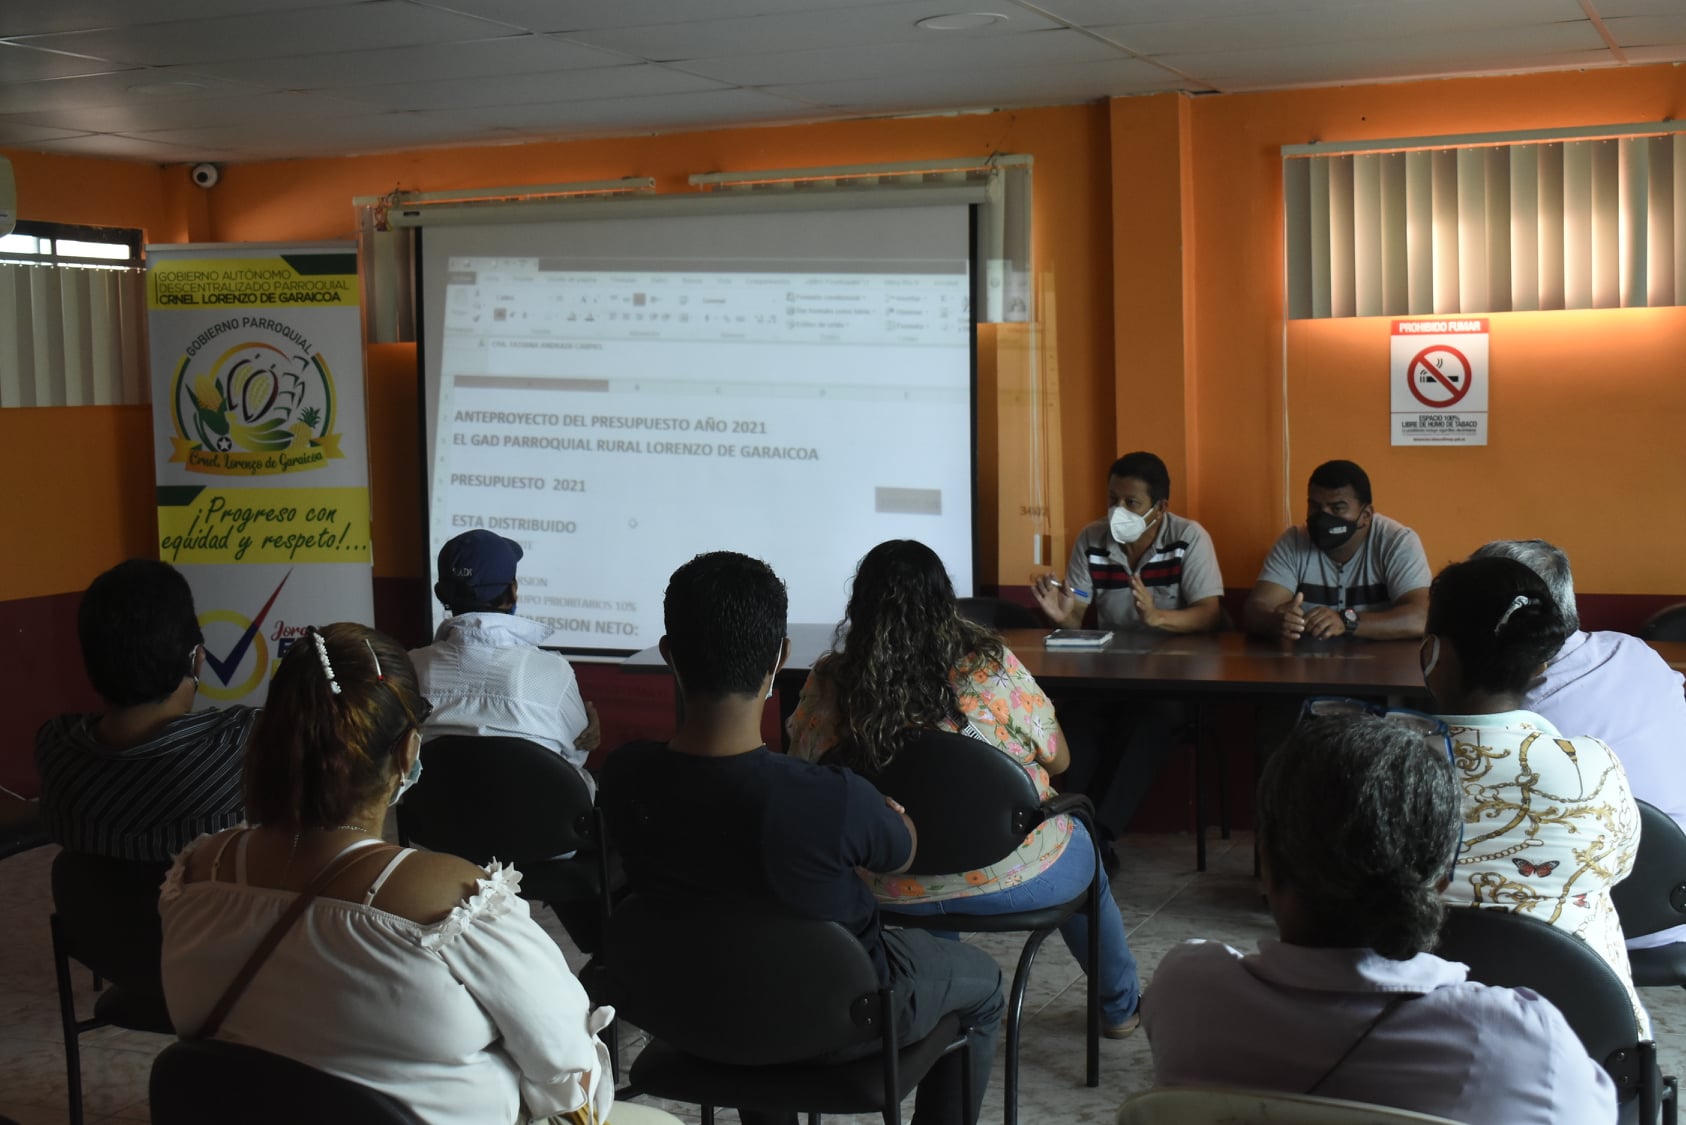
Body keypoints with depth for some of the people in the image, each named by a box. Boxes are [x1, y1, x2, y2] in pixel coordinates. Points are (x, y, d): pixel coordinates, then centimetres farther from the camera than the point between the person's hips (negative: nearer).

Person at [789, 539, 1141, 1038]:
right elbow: (1057, 760, -5)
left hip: (892, 893, 2)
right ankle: (1120, 1006, 48)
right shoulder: (990, 666, -17)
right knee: (1082, 847, 31)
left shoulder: (827, 683, -12)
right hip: (1012, 881, -2)